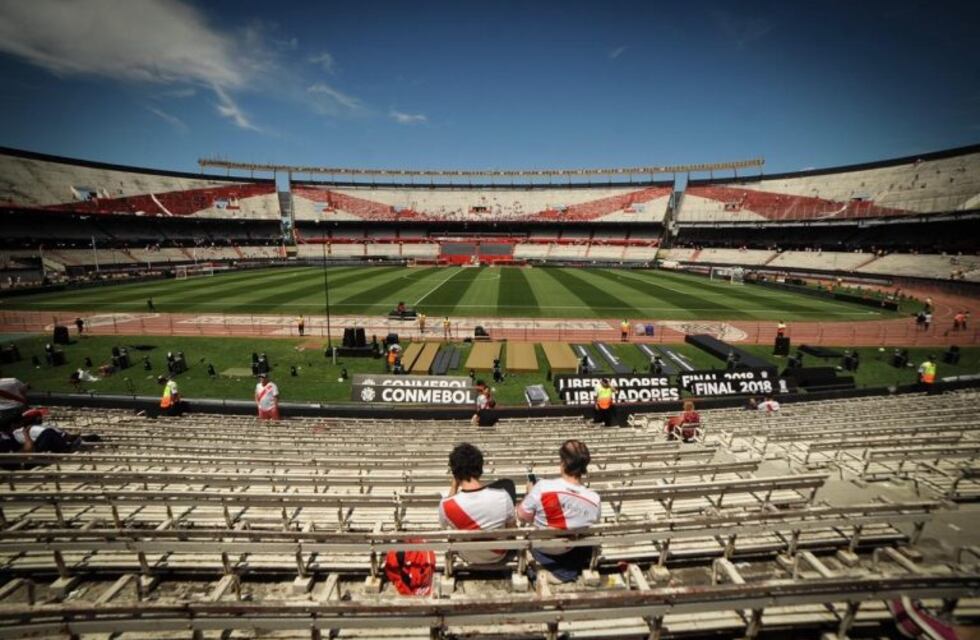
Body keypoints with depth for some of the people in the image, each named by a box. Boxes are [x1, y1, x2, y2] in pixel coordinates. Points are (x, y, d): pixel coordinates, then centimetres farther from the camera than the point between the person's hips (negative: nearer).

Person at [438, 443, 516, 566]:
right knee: (507, 483, 8)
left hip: (468, 558, 1)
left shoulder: (446, 505, -31)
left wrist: (453, 486, -9)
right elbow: (512, 527, -10)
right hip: (498, 556, -1)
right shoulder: (502, 496, -32)